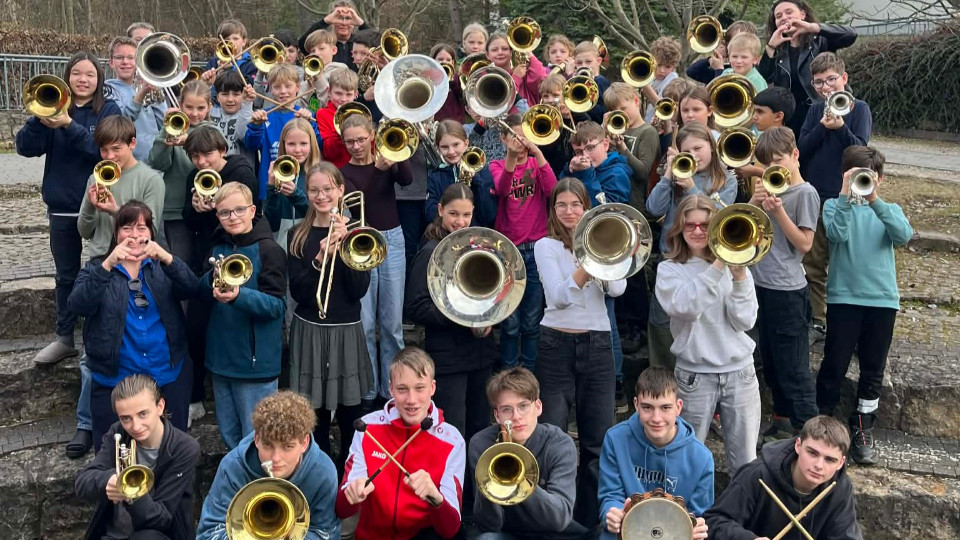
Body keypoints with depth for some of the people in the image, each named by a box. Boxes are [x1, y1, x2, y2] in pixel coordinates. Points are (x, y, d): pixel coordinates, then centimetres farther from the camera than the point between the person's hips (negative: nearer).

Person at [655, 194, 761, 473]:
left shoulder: (733, 263, 4)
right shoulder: (669, 270, -1)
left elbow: (745, 321, -5)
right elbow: (687, 308, -21)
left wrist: (739, 277, -17)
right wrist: (717, 267, -24)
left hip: (740, 371, 2)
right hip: (695, 375, -2)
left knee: (746, 462, 8)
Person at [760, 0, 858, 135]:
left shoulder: (820, 40, 3)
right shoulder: (777, 51, 12)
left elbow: (851, 34, -14)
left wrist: (810, 27, -20)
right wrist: (770, 47, -7)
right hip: (786, 118, 3)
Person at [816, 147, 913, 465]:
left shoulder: (889, 210, 11)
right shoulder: (835, 205, 4)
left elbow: (904, 236, -11)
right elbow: (837, 234, -16)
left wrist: (875, 200, -21)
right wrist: (846, 195, -20)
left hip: (882, 298, 3)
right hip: (843, 297, -3)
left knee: (873, 369, 8)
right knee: (834, 366, 0)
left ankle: (862, 431, 20)